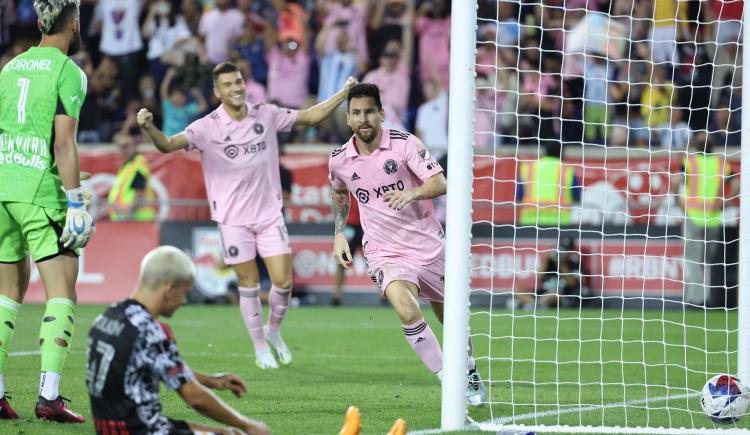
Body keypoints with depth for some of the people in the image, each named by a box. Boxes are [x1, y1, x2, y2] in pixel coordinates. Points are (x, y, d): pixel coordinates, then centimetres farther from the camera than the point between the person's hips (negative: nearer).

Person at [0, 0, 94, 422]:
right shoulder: (68, 72, -6)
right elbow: (65, 142, -14)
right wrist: (76, 202, -13)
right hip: (41, 191, -7)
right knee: (62, 294, -3)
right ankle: (49, 395, -13)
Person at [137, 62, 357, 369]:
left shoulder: (267, 115, -1)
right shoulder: (208, 127, -12)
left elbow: (310, 116, 11)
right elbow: (168, 145, -22)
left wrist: (343, 94, 3)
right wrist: (149, 127, -42)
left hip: (269, 214, 3)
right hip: (233, 219, -3)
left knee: (283, 281, -2)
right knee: (249, 284, 2)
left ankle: (274, 330, 27)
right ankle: (260, 348, 20)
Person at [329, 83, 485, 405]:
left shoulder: (404, 144, -11)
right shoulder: (339, 160, -2)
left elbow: (439, 183, -19)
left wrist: (413, 193, -38)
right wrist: (339, 234, 13)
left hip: (429, 245, 0)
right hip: (385, 254, 0)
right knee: (408, 311, -28)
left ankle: (470, 374, 44)